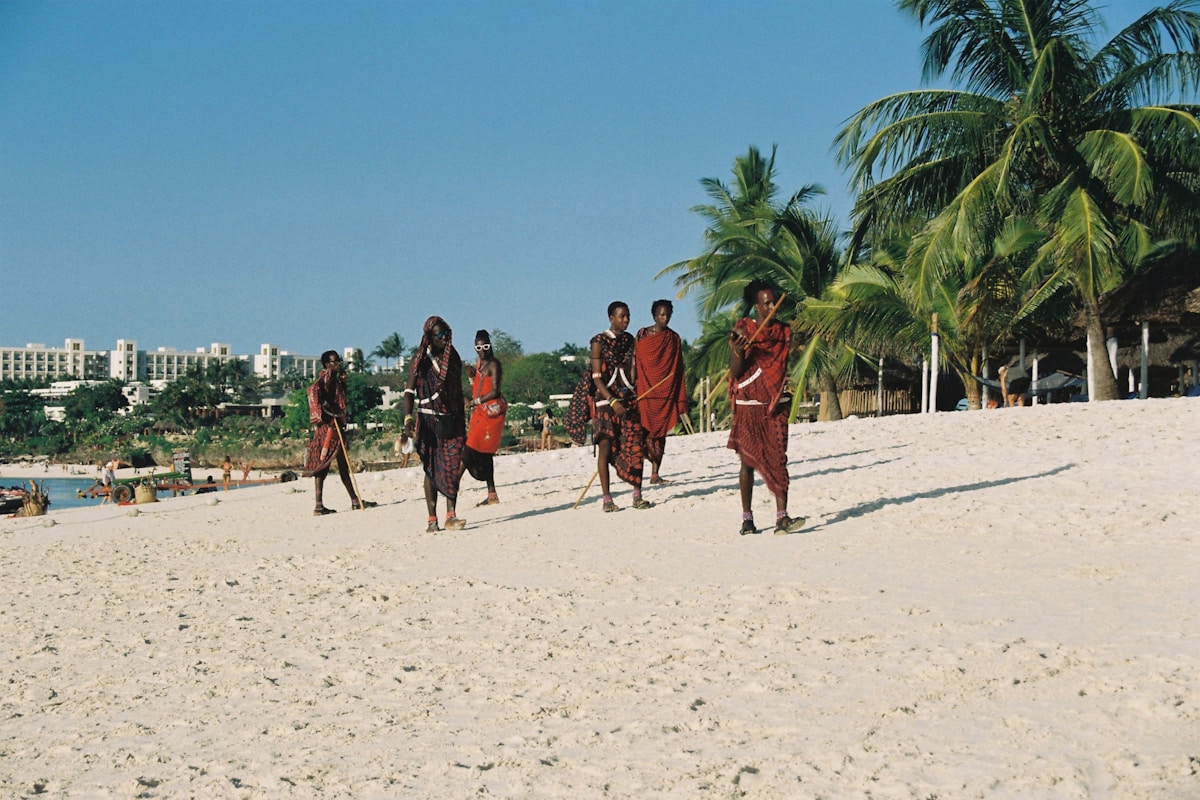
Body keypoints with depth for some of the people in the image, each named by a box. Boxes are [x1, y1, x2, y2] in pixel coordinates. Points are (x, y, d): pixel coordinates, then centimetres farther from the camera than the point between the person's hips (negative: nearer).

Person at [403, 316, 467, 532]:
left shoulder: (453, 358, 11)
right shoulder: (420, 359, -1)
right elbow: (409, 391, -7)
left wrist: (463, 422, 16)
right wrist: (408, 418, -22)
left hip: (451, 419, 3)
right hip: (429, 420, -3)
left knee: (452, 467, -8)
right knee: (431, 469, -1)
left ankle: (451, 516, -12)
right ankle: (432, 520, 2)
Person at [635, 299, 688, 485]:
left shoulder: (674, 339, 10)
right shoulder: (643, 334, 2)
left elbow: (678, 370, 10)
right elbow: (635, 362, 1)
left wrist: (680, 399, 7)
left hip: (666, 392, 3)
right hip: (645, 390, -3)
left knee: (661, 431, 3)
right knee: (645, 429, -14)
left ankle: (655, 473, 6)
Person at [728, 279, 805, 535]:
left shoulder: (784, 332, 9)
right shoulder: (743, 330, -3)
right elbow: (735, 372, -6)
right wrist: (737, 353, -24)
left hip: (775, 406, 3)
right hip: (748, 406, -2)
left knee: (778, 460, -6)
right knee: (748, 461, 1)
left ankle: (782, 518, -12)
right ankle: (747, 519, 8)